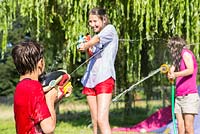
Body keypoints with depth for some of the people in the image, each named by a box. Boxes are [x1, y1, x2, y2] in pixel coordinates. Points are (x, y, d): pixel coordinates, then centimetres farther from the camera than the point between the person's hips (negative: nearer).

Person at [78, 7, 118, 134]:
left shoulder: (110, 29, 2)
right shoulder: (96, 36, 23)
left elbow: (97, 39, -17)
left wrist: (87, 45, -30)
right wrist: (88, 48, 10)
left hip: (105, 78, -7)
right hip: (91, 80, 7)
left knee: (102, 120, -18)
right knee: (95, 122, 5)